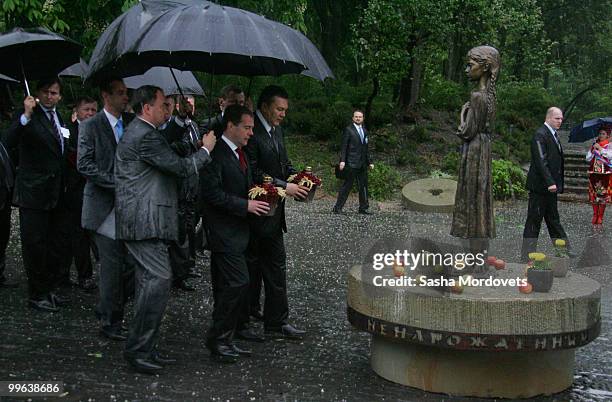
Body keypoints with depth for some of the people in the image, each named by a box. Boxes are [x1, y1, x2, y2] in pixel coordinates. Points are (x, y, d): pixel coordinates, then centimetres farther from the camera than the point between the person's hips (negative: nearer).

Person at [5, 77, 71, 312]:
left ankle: (50, 289, 29)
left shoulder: (58, 118, 12)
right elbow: (10, 142, -26)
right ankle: (37, 295, 12)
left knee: (59, 242, 15)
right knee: (35, 244, 1)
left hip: (57, 192, 8)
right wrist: (26, 115, -34)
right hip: (34, 192, -7)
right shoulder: (28, 116, -10)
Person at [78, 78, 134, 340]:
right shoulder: (90, 127, -3)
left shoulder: (132, 123, 11)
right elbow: (84, 165, -11)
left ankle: (109, 311, 25)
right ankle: (109, 322, 9)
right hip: (104, 206, -5)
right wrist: (116, 182, -16)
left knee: (130, 264, 4)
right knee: (112, 266, -4)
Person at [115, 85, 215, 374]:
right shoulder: (145, 136, -15)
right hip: (144, 221, -11)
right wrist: (206, 149, 1)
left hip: (140, 220, 11)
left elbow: (170, 163, 24)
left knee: (150, 282, 12)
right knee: (159, 279, -14)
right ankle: (137, 349, -8)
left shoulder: (137, 133, 20)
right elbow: (181, 168, -14)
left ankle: (146, 349, 17)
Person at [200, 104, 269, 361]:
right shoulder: (216, 153, -15)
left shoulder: (239, 153, 15)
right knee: (238, 284, -12)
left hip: (236, 231, 9)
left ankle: (223, 339, 21)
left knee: (226, 288, 13)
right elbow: (211, 193, -20)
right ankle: (218, 338, 0)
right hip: (224, 232, -9)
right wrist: (245, 205, -19)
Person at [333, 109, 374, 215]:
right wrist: (342, 160, -17)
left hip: (362, 164, 7)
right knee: (347, 185, -7)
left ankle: (363, 208, 17)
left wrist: (369, 162, 18)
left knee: (363, 186, 9)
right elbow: (343, 146, -7)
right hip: (351, 163, -7)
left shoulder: (365, 131, 18)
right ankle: (337, 208, -4)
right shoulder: (348, 130, -2)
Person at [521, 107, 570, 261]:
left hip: (550, 185, 9)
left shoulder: (553, 135, 15)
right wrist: (550, 183, -28)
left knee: (553, 220, 16)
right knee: (534, 220, -3)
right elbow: (540, 161, -23)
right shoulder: (540, 135, -15)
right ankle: (527, 256, 3)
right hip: (540, 186, -9)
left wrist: (556, 183, 14)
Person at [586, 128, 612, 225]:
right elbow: (588, 159, 8)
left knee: (603, 195, -4)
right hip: (593, 172, 3)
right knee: (593, 194, 3)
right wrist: (593, 151, -7)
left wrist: (600, 148, -15)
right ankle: (595, 215, 12)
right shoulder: (594, 145, 13)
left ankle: (600, 217, 2)